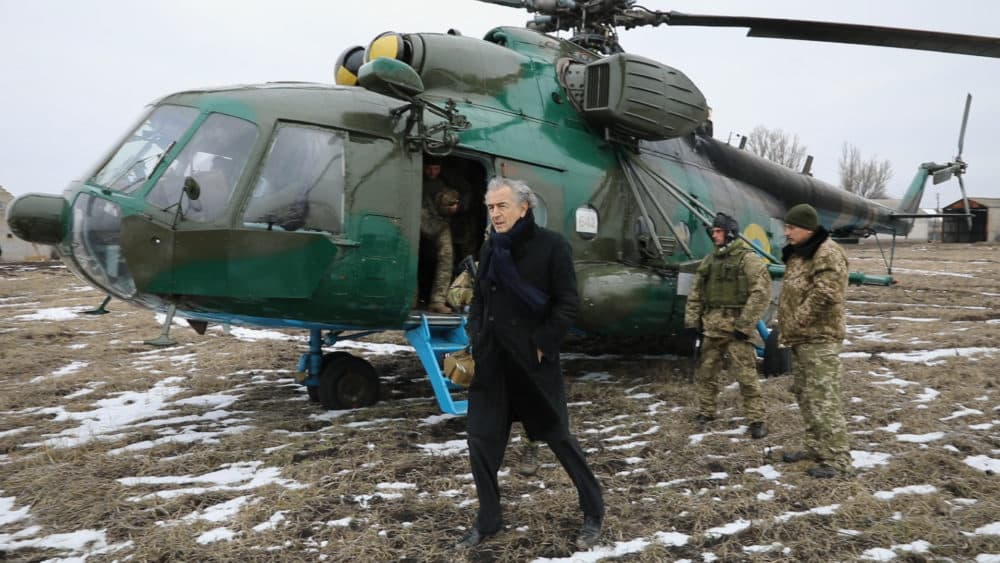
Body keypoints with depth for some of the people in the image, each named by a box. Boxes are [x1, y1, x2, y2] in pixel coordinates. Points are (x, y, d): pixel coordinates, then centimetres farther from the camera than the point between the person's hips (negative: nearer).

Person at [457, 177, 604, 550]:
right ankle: (488, 519, 25)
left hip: (532, 362, -5)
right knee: (481, 439, 7)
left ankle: (593, 510, 26)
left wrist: (542, 345, -15)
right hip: (492, 362, 6)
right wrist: (475, 338, 3)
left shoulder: (551, 245, -9)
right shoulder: (490, 249, 8)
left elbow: (567, 304, -11)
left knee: (557, 435, 6)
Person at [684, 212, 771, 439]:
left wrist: (745, 325, -17)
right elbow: (696, 293, 18)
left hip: (735, 327, -7)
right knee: (705, 372, 14)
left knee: (746, 375, -5)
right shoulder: (709, 260, 14)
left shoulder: (748, 259, -8)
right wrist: (692, 319, 9)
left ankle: (756, 420, 5)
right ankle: (706, 412, 29)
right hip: (712, 327, 7)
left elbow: (761, 293, -15)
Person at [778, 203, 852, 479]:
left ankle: (836, 458, -3)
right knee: (803, 394, 17)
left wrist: (797, 322, -18)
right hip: (801, 337, 10)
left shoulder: (827, 253, -15)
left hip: (819, 337, -10)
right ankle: (815, 447, 29)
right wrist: (786, 326, 13)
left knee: (823, 397, -9)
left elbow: (824, 294, -24)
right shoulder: (798, 253, 16)